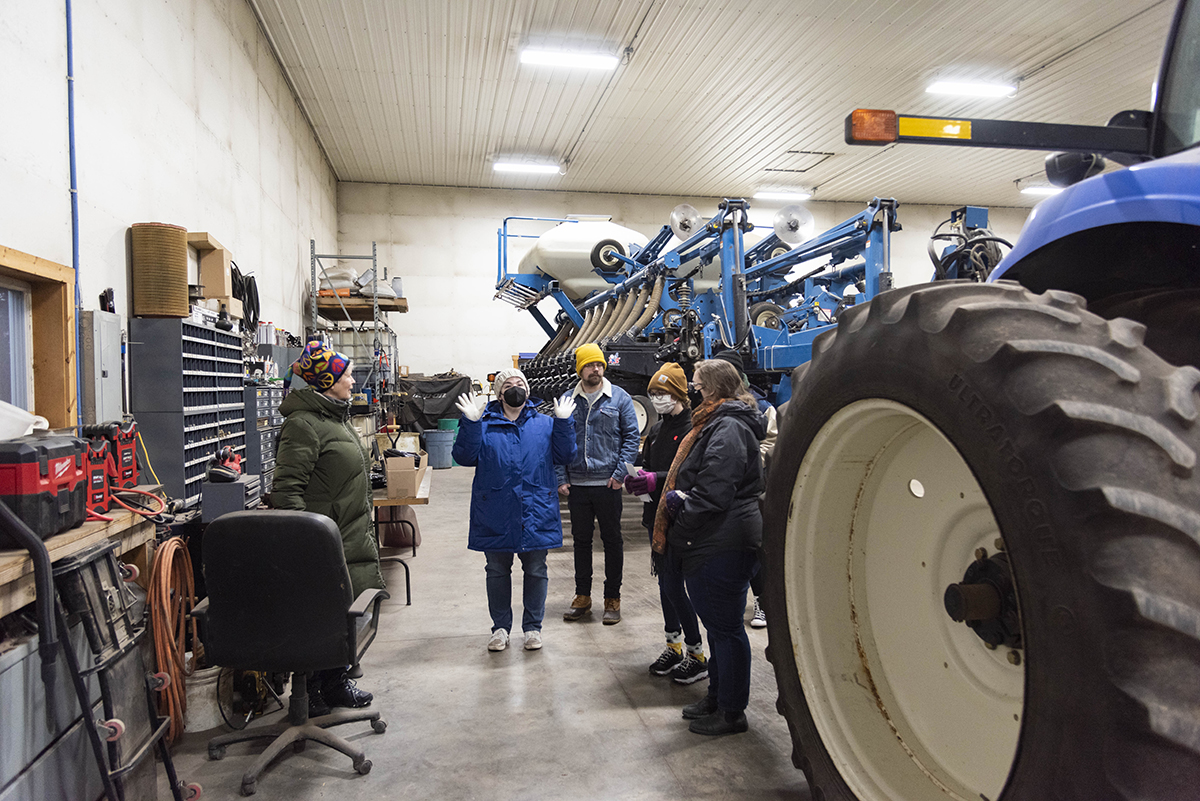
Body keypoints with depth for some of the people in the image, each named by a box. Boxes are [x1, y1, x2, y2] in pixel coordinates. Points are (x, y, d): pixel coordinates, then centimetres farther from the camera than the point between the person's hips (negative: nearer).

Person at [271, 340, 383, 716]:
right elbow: (286, 490, -21)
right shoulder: (303, 423, -17)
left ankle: (336, 682, 32)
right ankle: (309, 695, 16)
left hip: (352, 541, 10)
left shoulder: (336, 417, 15)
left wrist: (364, 534, 25)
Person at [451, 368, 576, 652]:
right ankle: (501, 627, 25)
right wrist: (470, 422, -15)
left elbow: (564, 455, 2)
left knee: (536, 571, 9)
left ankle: (533, 627, 24)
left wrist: (563, 422, -8)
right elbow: (465, 457, -6)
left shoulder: (544, 424, 8)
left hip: (536, 512, 1)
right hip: (496, 515, -1)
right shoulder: (484, 424, 3)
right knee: (497, 571, 10)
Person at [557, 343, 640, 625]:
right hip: (576, 485, 2)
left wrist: (620, 473, -10)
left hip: (608, 484, -2)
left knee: (612, 540, 7)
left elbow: (631, 437, -1)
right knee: (581, 540, 12)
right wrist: (561, 478, -2)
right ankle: (582, 596, 26)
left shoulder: (619, 398, 0)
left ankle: (612, 598, 19)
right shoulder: (567, 400, 5)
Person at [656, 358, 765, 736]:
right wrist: (658, 482, 12)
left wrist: (680, 522, -12)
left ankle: (731, 712, 15)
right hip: (713, 544, 11)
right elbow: (693, 478, 23)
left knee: (725, 627, 1)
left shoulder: (728, 428, -18)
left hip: (723, 546, -11)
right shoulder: (717, 423, 16)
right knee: (718, 623, 20)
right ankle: (717, 696, 34)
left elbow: (714, 492, -24)